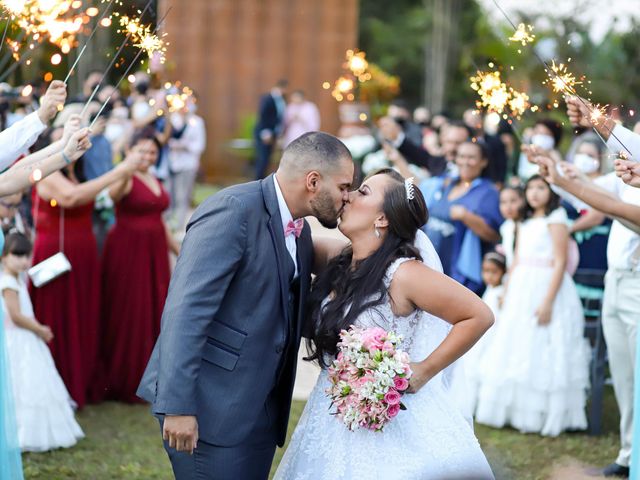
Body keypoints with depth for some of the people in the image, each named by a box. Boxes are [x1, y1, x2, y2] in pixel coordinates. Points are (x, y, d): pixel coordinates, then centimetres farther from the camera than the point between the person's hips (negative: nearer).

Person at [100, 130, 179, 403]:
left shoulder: (155, 182, 13)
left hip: (154, 252, 8)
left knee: (153, 313, 12)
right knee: (127, 314, -1)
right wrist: (126, 172, -56)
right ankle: (123, 382, 9)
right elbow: (112, 194, -36)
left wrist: (177, 248, 27)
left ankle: (148, 376, 25)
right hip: (128, 252, -8)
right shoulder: (127, 181, -12)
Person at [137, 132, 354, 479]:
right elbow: (186, 311, -22)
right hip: (212, 409, -8)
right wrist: (178, 406, -26)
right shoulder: (234, 212, -16)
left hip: (262, 410, 8)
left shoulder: (299, 232, 12)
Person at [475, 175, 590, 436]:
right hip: (521, 291, 8)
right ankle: (517, 410, 16)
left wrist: (548, 301, -19)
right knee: (517, 351, 9)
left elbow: (560, 262, -13)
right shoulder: (525, 223, 17)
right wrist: (506, 297, 12)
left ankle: (544, 415, -1)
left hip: (546, 287, -8)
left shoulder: (555, 218, -6)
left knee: (540, 353, -6)